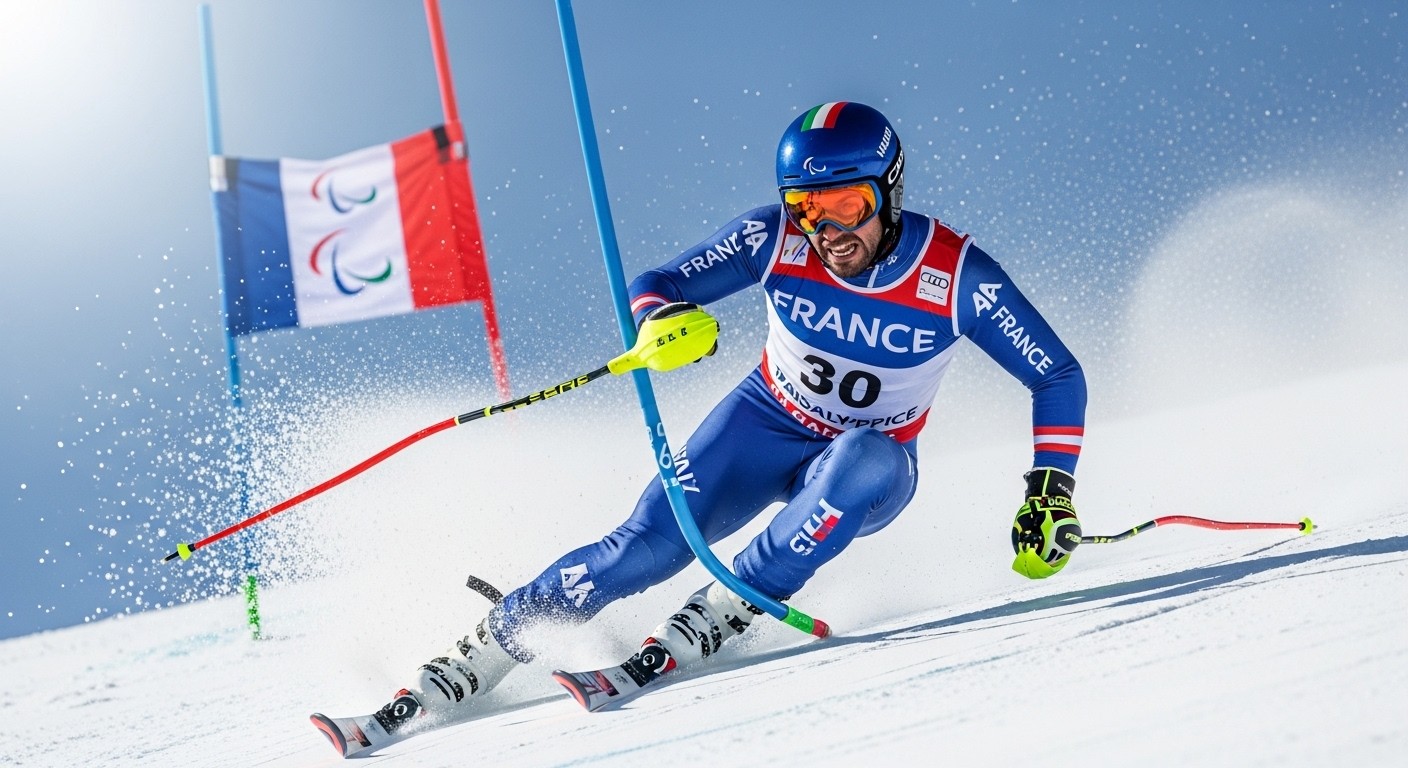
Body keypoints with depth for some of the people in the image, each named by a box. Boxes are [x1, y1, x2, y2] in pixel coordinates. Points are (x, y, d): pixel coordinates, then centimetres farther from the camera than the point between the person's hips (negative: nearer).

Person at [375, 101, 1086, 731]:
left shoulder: (957, 276, -22)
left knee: (865, 461, -38)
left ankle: (719, 613, -29)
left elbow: (1058, 377, -12)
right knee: (648, 545, -20)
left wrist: (1051, 493, -22)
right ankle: (479, 655, -7)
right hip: (767, 425, 1)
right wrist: (663, 318, -37)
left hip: (870, 468, -1)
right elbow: (654, 286, -13)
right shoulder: (774, 239, -19)